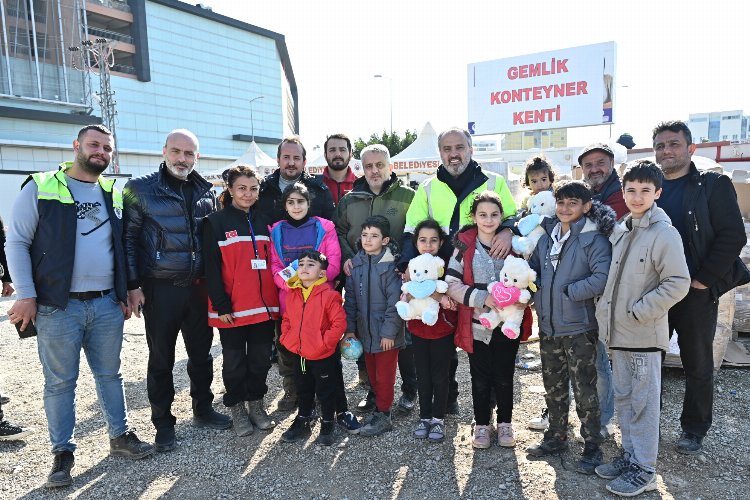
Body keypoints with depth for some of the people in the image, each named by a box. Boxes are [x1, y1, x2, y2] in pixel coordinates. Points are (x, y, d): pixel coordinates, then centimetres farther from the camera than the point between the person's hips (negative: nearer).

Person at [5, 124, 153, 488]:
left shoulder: (113, 194, 12)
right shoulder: (40, 188, -1)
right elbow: (17, 243, -4)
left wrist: (124, 294, 12)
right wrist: (26, 295, -11)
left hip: (107, 305, 4)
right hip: (57, 307, -3)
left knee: (110, 374, 14)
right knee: (60, 382, 6)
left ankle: (120, 436, 28)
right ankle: (63, 453, 21)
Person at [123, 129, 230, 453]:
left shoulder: (205, 192, 9)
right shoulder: (141, 189, -4)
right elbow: (128, 238, -5)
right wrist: (133, 286, -10)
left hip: (198, 287, 4)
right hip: (160, 289, -4)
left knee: (202, 353, 14)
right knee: (161, 359, 7)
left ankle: (203, 410, 33)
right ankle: (163, 423, 22)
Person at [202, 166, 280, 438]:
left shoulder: (263, 221, 11)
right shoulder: (215, 222, -3)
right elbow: (211, 268, -7)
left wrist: (275, 299, 9)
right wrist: (221, 305, -13)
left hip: (264, 306, 4)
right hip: (232, 309, -4)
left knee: (261, 359, 11)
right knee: (235, 361, 8)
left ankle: (256, 403, 28)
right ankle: (237, 409, 24)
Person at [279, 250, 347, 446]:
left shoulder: (329, 295, -18)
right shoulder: (292, 294, 1)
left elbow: (339, 323, -17)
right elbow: (287, 320, 13)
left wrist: (325, 343, -19)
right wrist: (287, 339, 1)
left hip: (324, 356, -5)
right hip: (299, 354, 6)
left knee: (326, 391, 11)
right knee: (303, 391, 22)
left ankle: (327, 426, 29)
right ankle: (302, 423, 40)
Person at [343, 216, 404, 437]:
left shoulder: (390, 265, -14)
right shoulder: (356, 263, 4)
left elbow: (394, 301, -15)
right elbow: (350, 298, 7)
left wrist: (389, 331, -16)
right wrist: (350, 328, 4)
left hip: (386, 332, -6)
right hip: (365, 331, 6)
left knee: (385, 376, 5)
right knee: (372, 374, 17)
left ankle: (383, 416, 17)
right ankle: (380, 405, 33)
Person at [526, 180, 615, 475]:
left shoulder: (593, 239, -11)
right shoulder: (547, 236, 8)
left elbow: (602, 278, -22)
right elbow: (533, 268, 17)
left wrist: (567, 291, -19)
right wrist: (537, 288, -2)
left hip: (578, 327, -6)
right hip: (548, 325, 6)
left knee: (584, 389, 3)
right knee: (553, 385, 17)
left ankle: (592, 447, 20)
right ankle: (556, 437, 34)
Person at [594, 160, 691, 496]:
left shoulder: (664, 233, -11)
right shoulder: (619, 231, 10)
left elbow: (678, 283, -15)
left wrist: (637, 312, -16)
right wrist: (606, 314, 11)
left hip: (644, 335, -7)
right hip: (618, 333, 7)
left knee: (643, 402, 3)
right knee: (624, 398, 16)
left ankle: (644, 471, 16)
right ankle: (630, 456, 32)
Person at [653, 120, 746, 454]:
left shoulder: (713, 186, -2)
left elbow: (733, 236, -8)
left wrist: (704, 280, -13)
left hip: (696, 292, -3)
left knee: (697, 365, 9)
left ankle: (694, 430, 25)